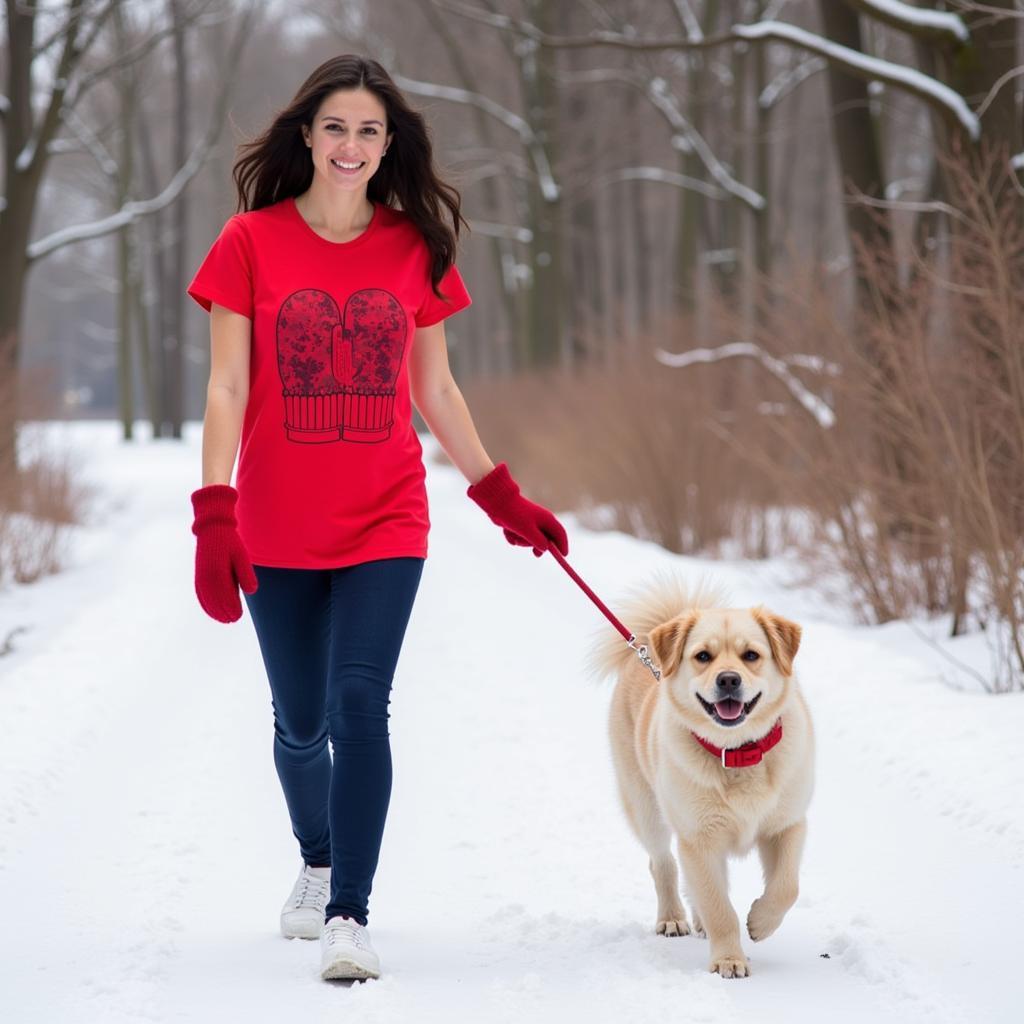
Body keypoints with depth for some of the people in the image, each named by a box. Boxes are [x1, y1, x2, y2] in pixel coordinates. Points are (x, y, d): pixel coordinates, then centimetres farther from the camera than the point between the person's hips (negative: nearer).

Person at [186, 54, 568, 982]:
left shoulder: (415, 248, 2)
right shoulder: (252, 242, -3)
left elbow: (435, 391, 11)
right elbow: (226, 389, -6)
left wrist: (504, 499, 12)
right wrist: (213, 519, -14)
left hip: (384, 524, 0)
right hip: (277, 531, 0)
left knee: (359, 704, -16)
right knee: (300, 722, 13)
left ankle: (350, 917, -14)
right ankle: (318, 863, 41)